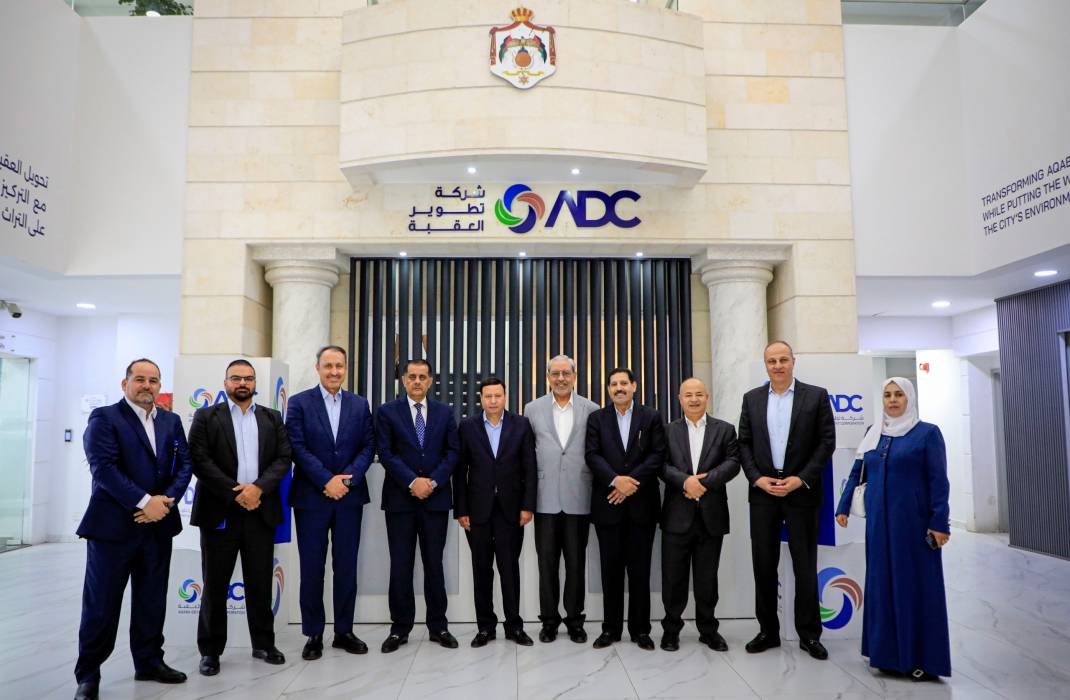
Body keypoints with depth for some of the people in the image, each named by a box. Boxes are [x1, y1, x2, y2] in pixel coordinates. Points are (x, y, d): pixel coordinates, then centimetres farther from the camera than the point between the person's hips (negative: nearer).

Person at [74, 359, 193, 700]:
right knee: (101, 604, 3)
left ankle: (149, 661, 27)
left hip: (158, 524, 5)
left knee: (152, 601, 13)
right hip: (113, 524, -5)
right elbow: (104, 468, -15)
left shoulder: (171, 421, 12)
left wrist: (166, 500, -12)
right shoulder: (104, 418, -4)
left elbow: (184, 464, 5)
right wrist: (144, 502, -18)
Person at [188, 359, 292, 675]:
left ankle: (263, 643, 21)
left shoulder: (272, 418, 11)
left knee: (260, 582, 8)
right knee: (215, 585, 6)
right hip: (220, 511, -2)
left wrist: (258, 487, -13)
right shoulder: (206, 417, 4)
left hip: (261, 510, 2)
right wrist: (235, 493, -14)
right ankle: (211, 650, 18)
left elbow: (283, 458, 3)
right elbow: (199, 460, -7)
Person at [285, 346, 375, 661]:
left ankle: (344, 631, 20)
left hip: (350, 496, 2)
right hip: (311, 497, -2)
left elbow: (368, 447, 3)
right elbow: (298, 448, -7)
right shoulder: (299, 402, 1)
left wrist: (347, 480, -12)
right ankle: (313, 634, 17)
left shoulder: (360, 404, 8)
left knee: (346, 566, 8)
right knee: (312, 568, 5)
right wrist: (327, 481, -15)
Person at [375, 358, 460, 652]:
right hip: (400, 498, -1)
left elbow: (453, 451, 3)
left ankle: (438, 626, 17)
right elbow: (386, 453, -5)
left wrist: (433, 481, -10)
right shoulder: (387, 411, 3)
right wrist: (412, 482, -14)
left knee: (434, 564, 7)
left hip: (436, 498, 1)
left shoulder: (444, 412, 9)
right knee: (400, 565, 4)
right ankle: (400, 628, 16)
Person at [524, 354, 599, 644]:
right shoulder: (533, 409, 5)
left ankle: (575, 620, 21)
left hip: (578, 498, 0)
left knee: (576, 562, 8)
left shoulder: (591, 410, 2)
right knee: (547, 562, 7)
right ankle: (549, 619, 20)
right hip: (546, 498, 1)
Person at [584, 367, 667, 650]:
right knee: (611, 569, 6)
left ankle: (640, 629, 16)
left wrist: (632, 481, -14)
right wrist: (615, 480, -18)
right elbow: (592, 455, -3)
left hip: (641, 503, 0)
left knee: (640, 569, 5)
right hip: (608, 503, 1)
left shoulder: (651, 417, 6)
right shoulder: (596, 418, 7)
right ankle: (611, 628, 16)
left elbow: (658, 455, -3)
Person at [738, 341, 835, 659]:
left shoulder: (816, 396, 1)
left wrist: (801, 479, -12)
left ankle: (809, 634, 18)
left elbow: (827, 442, -3)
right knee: (764, 564, 7)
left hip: (801, 491, -2)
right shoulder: (752, 398, 8)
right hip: (763, 491, 2)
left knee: (805, 565, 6)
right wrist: (757, 478, -7)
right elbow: (744, 443, 6)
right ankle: (768, 630, 19)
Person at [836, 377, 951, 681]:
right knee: (882, 582, 7)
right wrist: (843, 507, 8)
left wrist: (939, 522, -13)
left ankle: (923, 658, 10)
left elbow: (938, 480, -7)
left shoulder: (927, 432, -3)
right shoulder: (873, 433, 10)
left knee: (916, 584, 0)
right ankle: (889, 653, 18)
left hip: (913, 520, -5)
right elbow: (856, 473, 14)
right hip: (879, 520, 5)